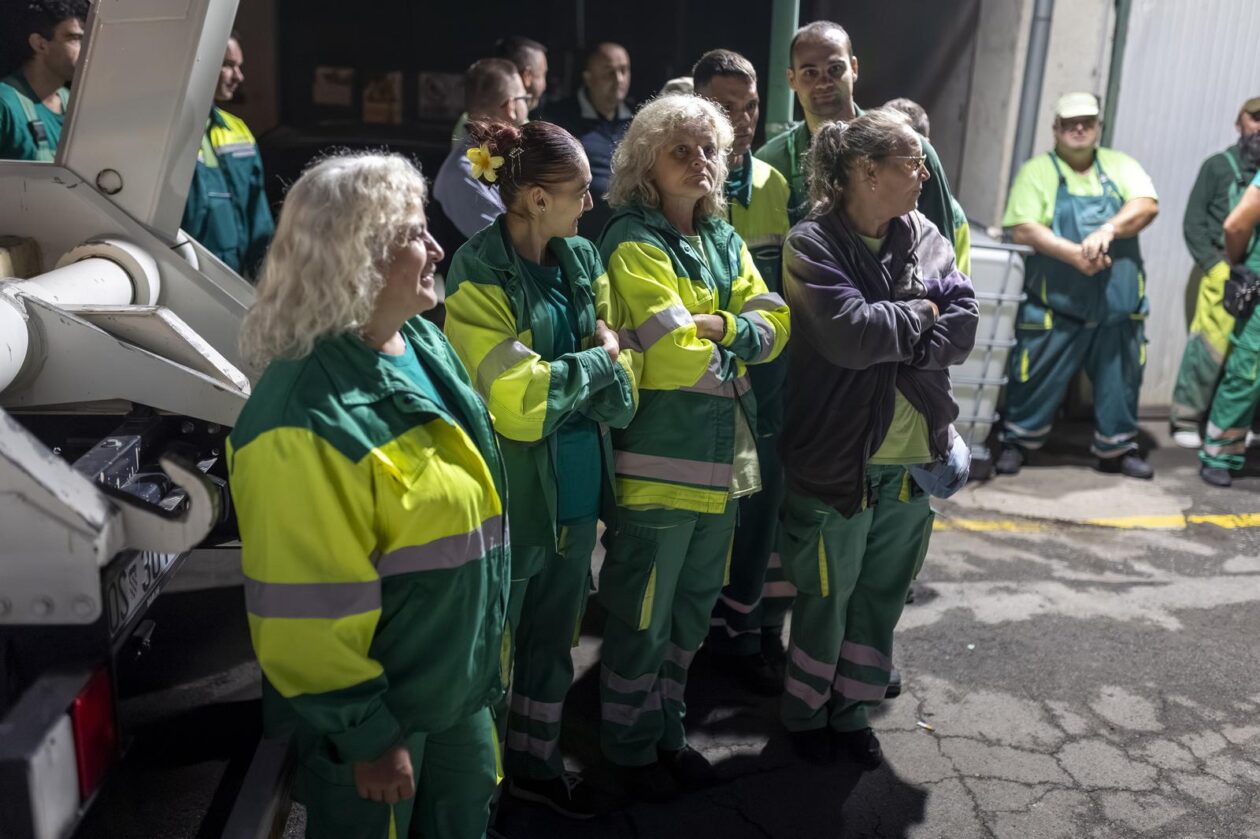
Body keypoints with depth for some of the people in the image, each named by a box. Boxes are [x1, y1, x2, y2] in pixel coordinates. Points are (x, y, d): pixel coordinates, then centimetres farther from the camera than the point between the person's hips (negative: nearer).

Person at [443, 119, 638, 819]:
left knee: (553, 636, 20)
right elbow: (518, 400, -21)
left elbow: (619, 356, 8)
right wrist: (597, 362, -9)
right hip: (514, 492, -7)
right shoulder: (479, 277, -17)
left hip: (577, 484, 7)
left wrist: (607, 359, -15)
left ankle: (537, 763, 40)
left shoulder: (582, 258, 4)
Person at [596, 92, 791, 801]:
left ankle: (669, 731, 38)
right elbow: (680, 356, -22)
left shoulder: (725, 239, 12)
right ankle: (631, 747, 27)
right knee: (642, 619, 7)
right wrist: (741, 339, -5)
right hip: (660, 465, -8)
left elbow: (775, 328, 2)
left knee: (693, 611, 20)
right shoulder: (634, 243, -12)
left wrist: (714, 326, -15)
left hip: (723, 457, 8)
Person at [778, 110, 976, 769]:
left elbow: (963, 326, -4)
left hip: (913, 457, 6)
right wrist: (920, 312, -10)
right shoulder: (813, 244, -12)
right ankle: (805, 711, 34)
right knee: (826, 596, 11)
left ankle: (852, 709, 37)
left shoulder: (925, 238, 5)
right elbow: (849, 333, -25)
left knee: (883, 594, 17)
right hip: (836, 458, -5)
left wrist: (888, 342, -18)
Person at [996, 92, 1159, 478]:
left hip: (1119, 305, 4)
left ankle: (1117, 448, 27)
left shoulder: (1120, 165, 11)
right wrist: (1073, 253, -23)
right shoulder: (1037, 170, 0)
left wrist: (1108, 230, -23)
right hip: (1055, 305, -3)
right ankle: (1017, 442, 21)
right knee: (1037, 379, 3)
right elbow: (1022, 229, -12)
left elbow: (1147, 205, -5)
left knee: (1120, 380, 12)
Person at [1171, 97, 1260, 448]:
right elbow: (1193, 223, 2)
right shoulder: (1219, 166, 5)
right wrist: (1215, 266, -8)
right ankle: (1186, 419, 2)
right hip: (1225, 272, -3)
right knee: (1210, 345, -8)